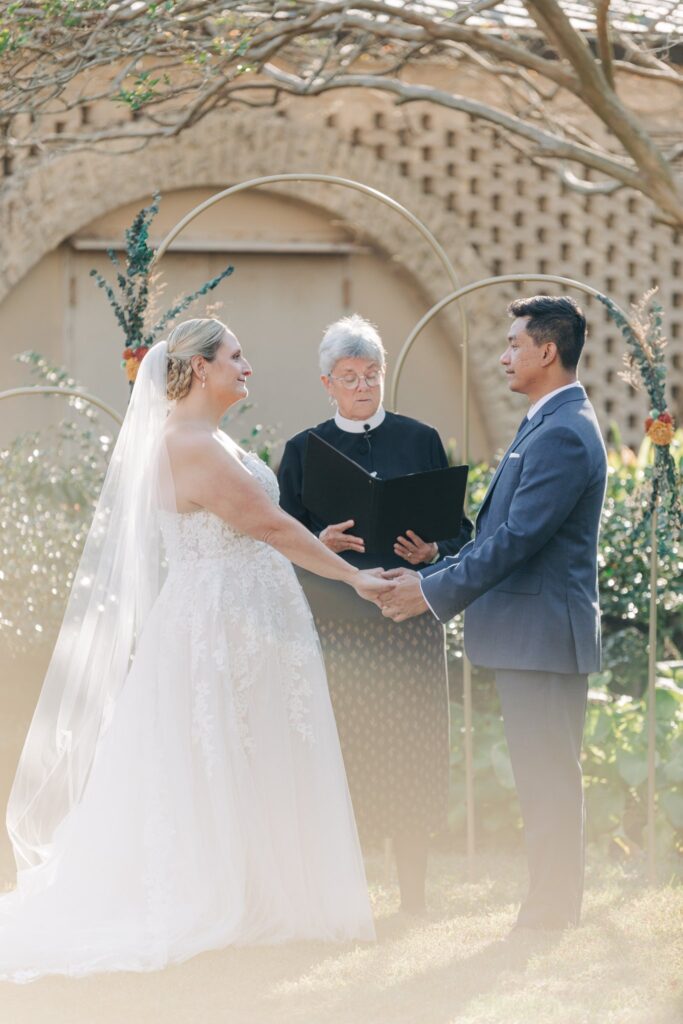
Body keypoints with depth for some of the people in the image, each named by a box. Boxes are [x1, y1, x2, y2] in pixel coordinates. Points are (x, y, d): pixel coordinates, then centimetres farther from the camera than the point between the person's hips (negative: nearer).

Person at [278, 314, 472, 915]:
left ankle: (414, 896, 6)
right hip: (334, 622, 0)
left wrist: (432, 552, -12)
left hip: (409, 619, 0)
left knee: (410, 750, 0)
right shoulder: (304, 451, 8)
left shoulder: (421, 442, 8)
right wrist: (322, 543, -14)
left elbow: (460, 529, 9)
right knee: (340, 754, -4)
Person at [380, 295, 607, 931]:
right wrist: (433, 575, 14)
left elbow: (517, 538, -22)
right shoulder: (551, 426, 16)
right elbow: (502, 532, 21)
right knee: (545, 781, 14)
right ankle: (553, 909, 19)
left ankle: (550, 914, 1)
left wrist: (435, 592, -16)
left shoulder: (563, 435, -18)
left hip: (543, 633, -11)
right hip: (533, 634, 11)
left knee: (548, 781, -4)